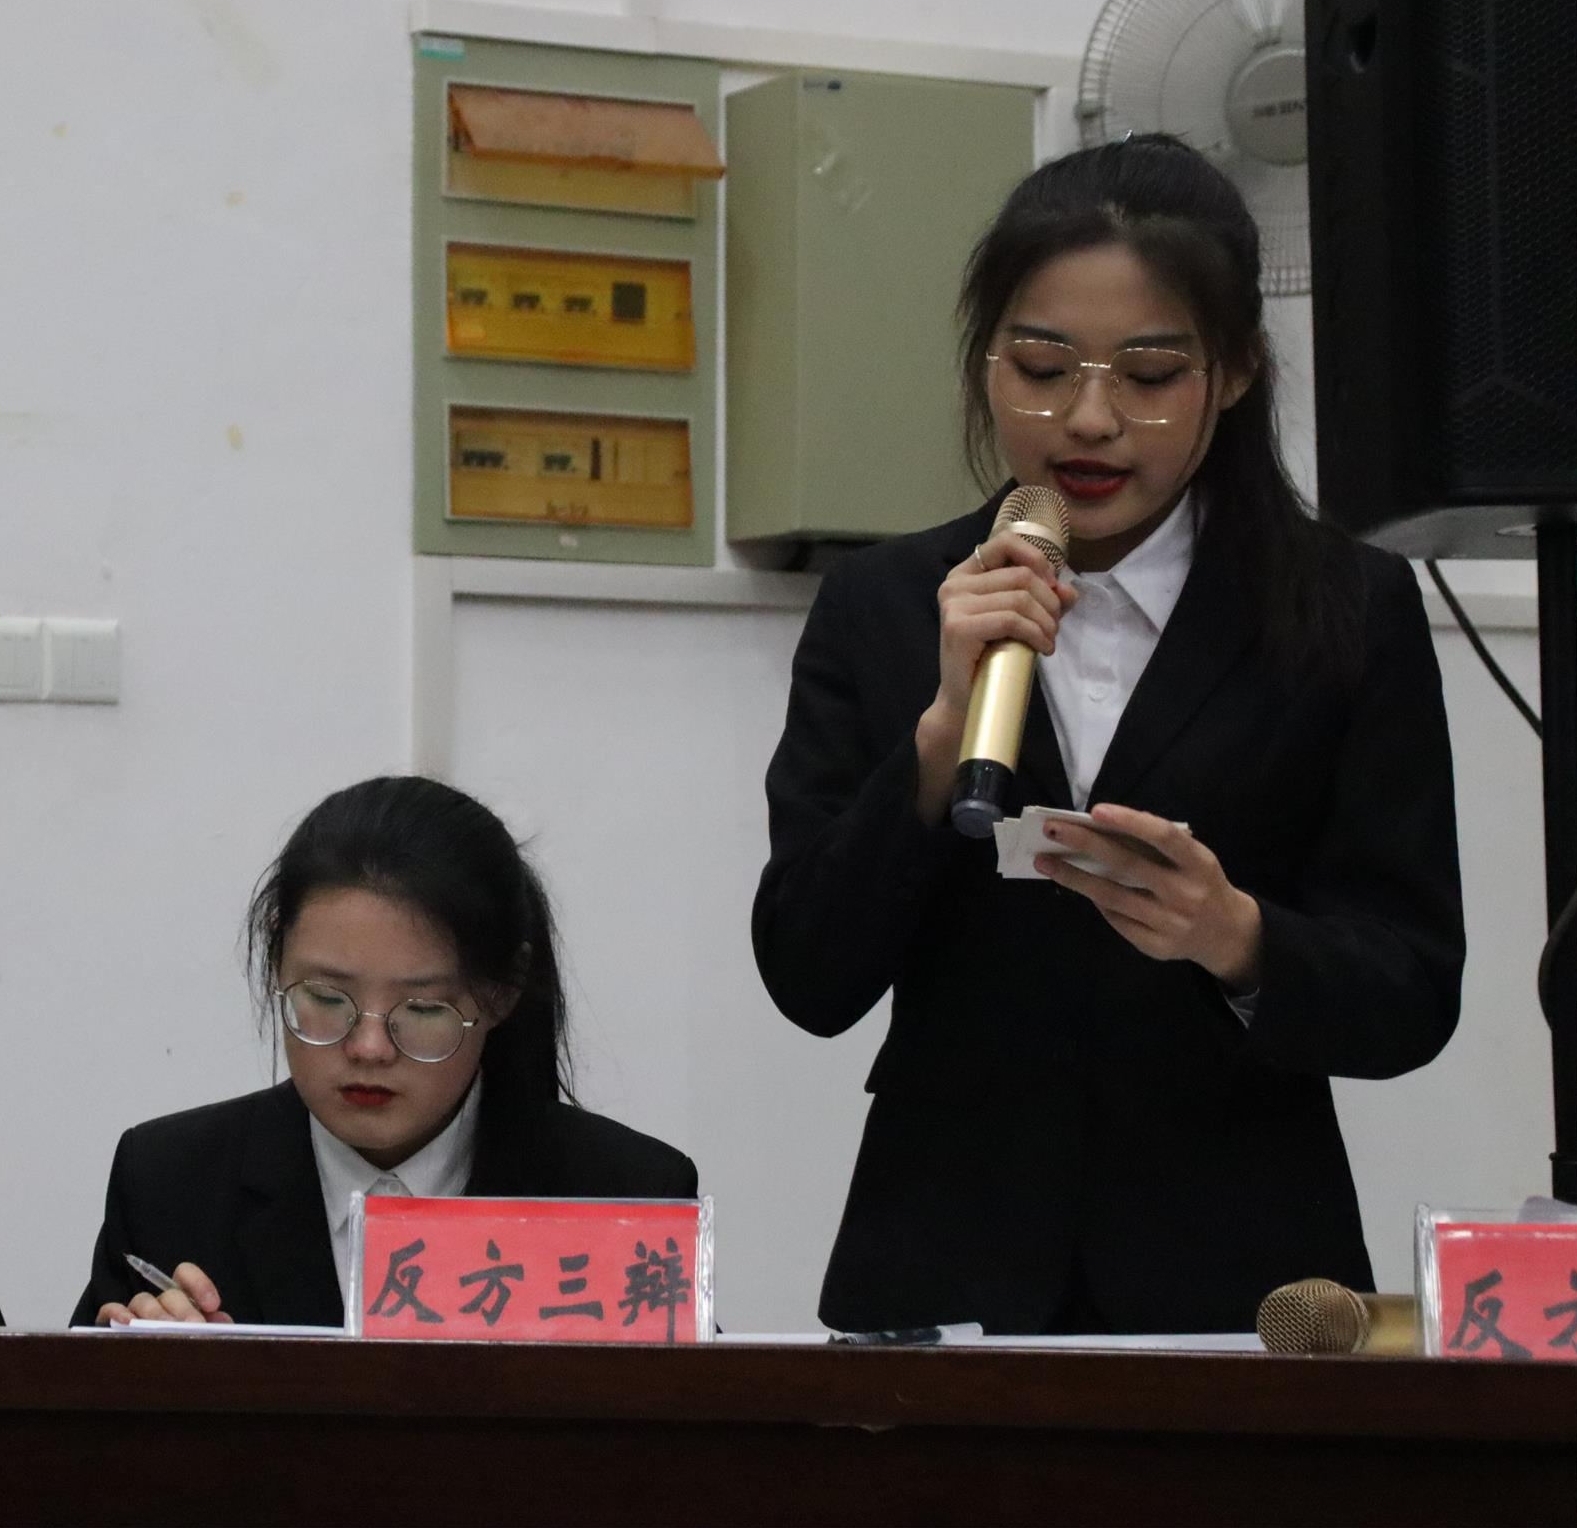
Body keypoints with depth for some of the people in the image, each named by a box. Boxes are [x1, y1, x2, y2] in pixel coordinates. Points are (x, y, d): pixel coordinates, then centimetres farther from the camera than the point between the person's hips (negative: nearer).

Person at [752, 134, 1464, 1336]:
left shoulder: (1352, 613, -1)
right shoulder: (881, 608, 4)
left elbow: (1415, 999, -5)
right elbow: (810, 978, -4)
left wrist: (1237, 938, -24)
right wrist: (944, 728, -16)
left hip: (1235, 1276, -1)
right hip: (947, 1275, 1)